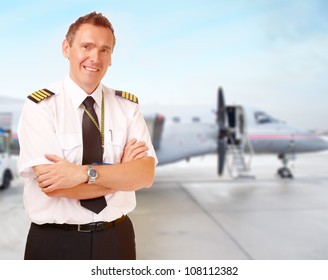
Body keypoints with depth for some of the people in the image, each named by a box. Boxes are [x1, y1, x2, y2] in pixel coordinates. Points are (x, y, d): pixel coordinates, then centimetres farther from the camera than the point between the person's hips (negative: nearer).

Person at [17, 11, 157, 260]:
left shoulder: (128, 105, -2)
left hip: (116, 238, 3)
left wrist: (84, 172, -26)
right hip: (55, 242, -3)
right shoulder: (40, 106, -11)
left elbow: (145, 174, -13)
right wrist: (122, 170, -14)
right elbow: (53, 186, -20)